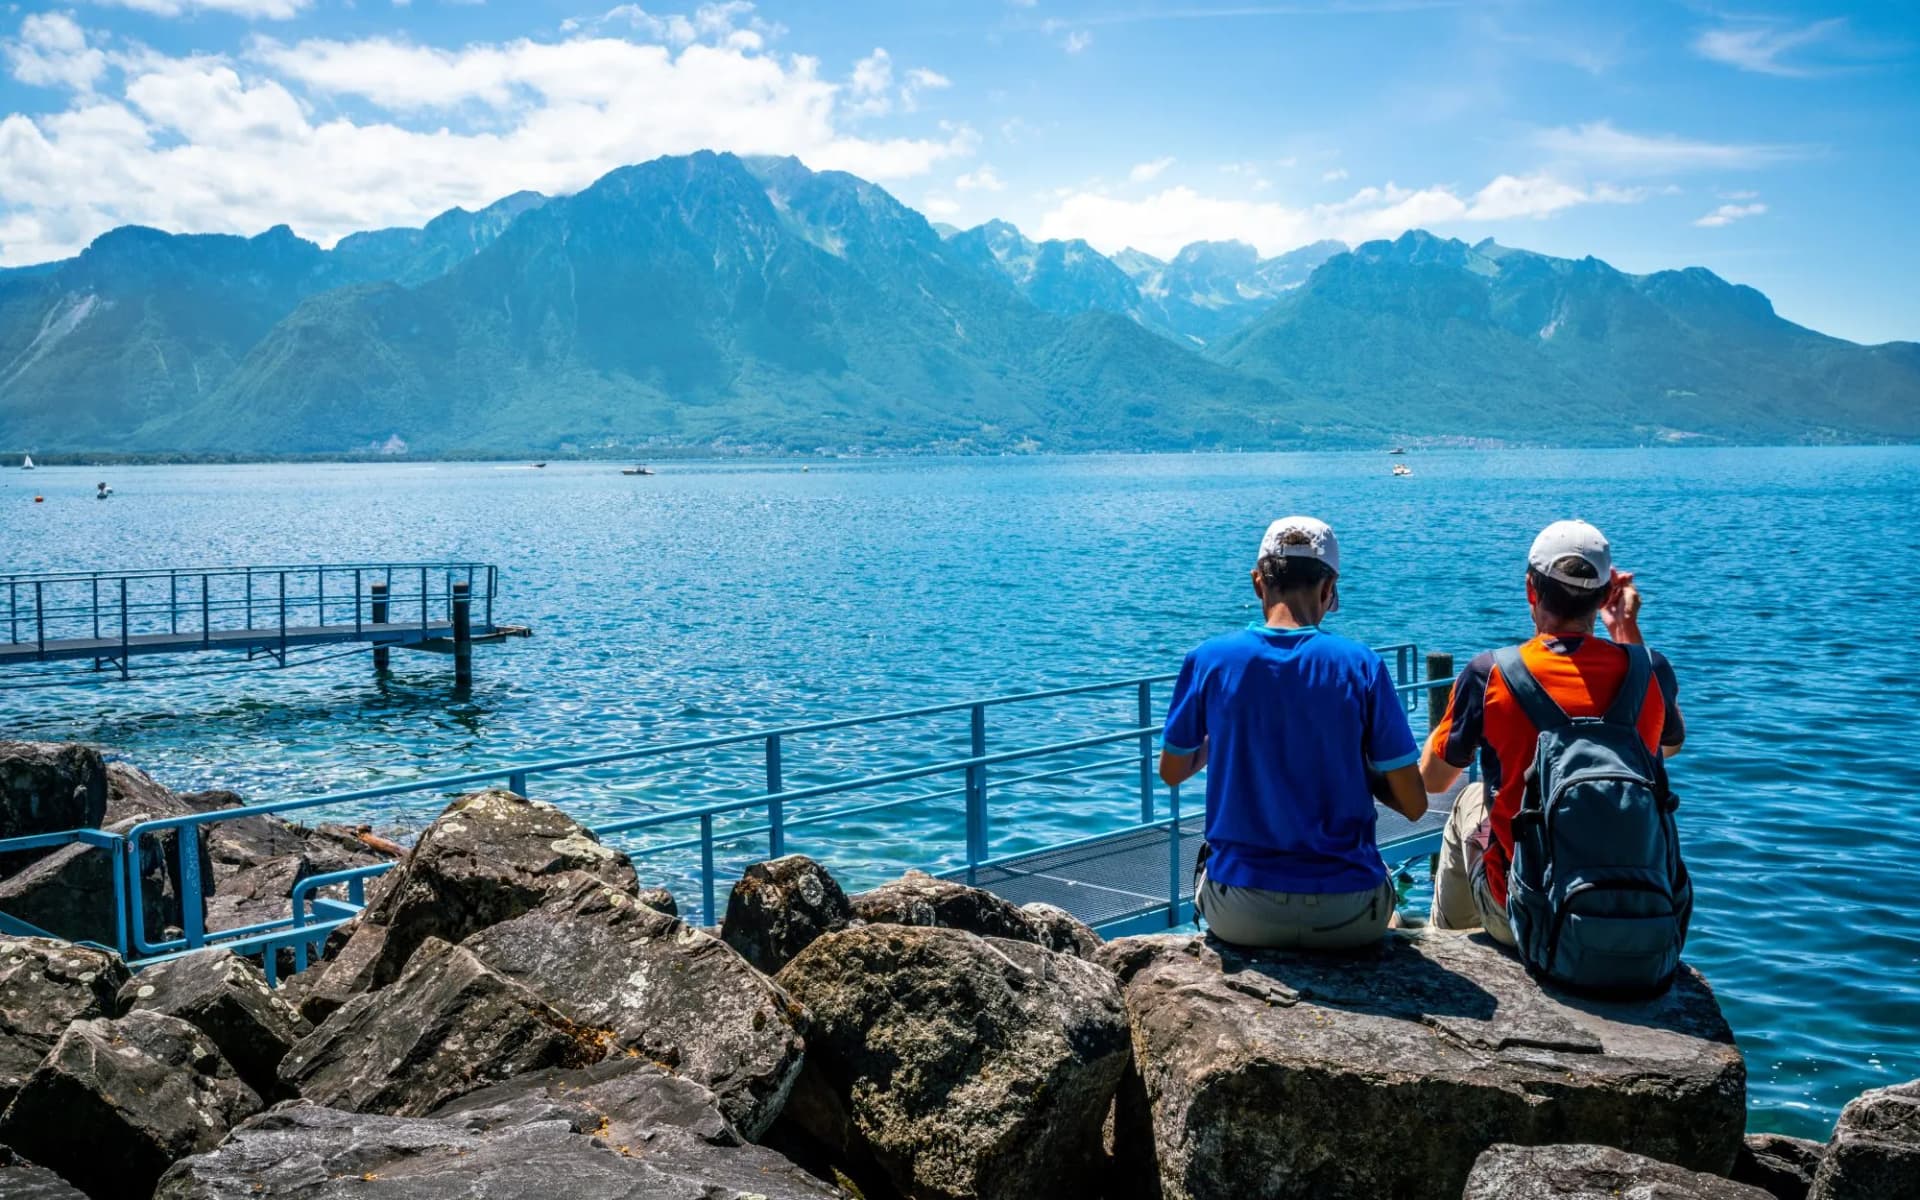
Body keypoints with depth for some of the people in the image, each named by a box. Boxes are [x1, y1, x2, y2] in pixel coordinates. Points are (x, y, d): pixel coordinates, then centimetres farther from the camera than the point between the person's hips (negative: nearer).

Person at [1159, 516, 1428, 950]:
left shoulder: (1209, 660, -7)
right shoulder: (1360, 665, -10)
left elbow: (1172, 772, 8)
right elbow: (1414, 805, -6)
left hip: (1239, 916, 1)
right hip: (1349, 918, 0)